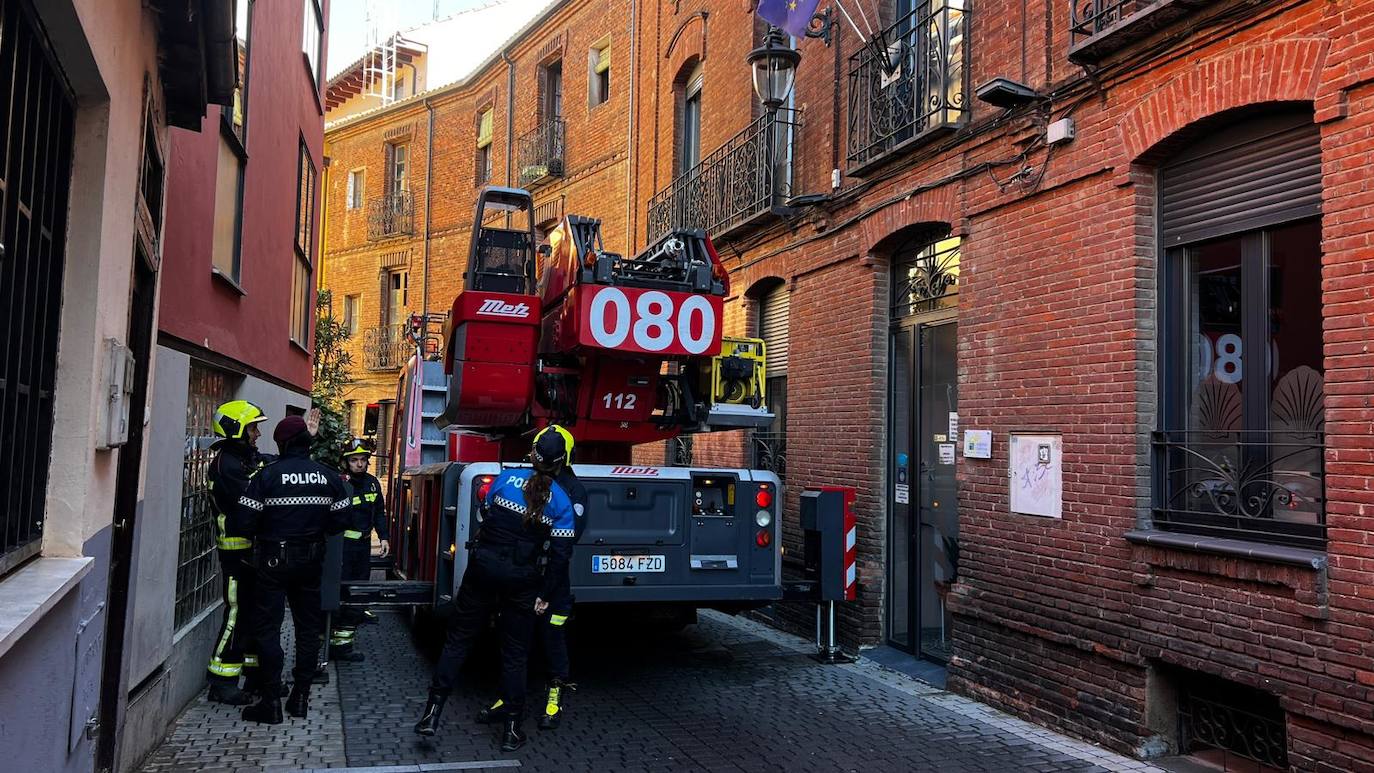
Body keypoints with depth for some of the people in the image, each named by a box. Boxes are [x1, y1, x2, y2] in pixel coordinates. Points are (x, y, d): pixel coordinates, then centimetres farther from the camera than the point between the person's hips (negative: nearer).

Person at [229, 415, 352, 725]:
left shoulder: (268, 475, -13)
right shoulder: (329, 477, -2)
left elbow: (244, 522, -14)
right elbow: (339, 521, 0)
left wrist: (257, 536, 7)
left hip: (274, 559, -4)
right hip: (311, 559, 4)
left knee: (268, 628, 3)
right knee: (308, 626, 13)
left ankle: (271, 702, 4)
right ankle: (300, 696, 20)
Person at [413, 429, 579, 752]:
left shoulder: (507, 478, -4)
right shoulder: (562, 502, -7)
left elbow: (485, 513, 10)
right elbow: (560, 555, -8)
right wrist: (546, 595, 1)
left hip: (484, 567, 1)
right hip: (522, 581, -1)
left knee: (458, 639, 13)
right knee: (514, 654, 10)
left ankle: (433, 711, 13)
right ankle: (512, 729, 16)